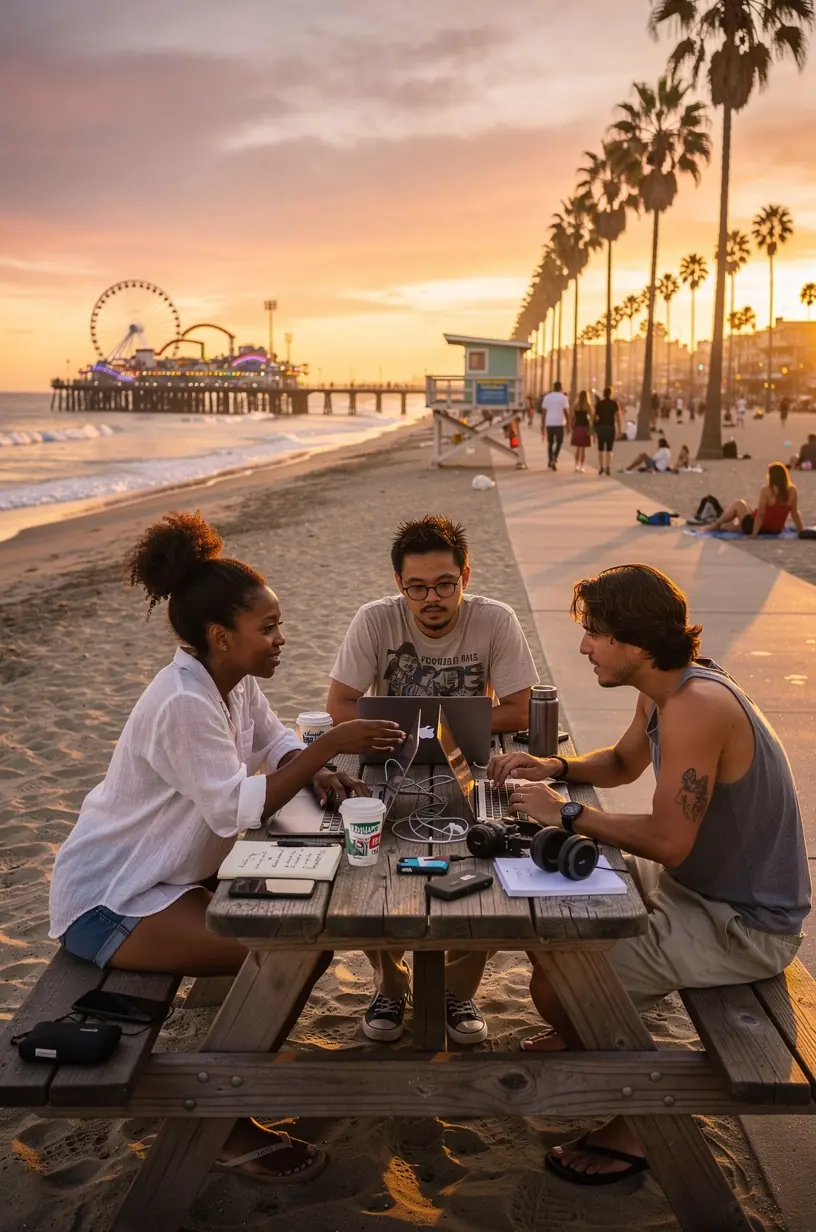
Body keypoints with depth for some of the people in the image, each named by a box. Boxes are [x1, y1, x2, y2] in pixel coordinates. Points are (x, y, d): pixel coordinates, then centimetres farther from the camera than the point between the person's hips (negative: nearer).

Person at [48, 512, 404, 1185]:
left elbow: (272, 740, 9)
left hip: (171, 874, 9)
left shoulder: (236, 680, -2)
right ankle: (232, 1129, -1)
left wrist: (316, 772, -12)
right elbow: (237, 809, -30)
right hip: (108, 903, -9)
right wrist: (328, 746, -31)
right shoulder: (183, 703, -29)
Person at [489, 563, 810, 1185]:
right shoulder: (665, 690, 0)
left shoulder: (696, 706, -31)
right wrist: (555, 767, 1)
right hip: (699, 884, 10)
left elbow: (668, 840, -31)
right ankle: (581, 1039, 39)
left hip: (745, 925, -10)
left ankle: (631, 1127, 11)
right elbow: (623, 763, 18)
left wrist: (566, 813, -21)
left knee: (556, 982, -15)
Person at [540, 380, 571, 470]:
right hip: (559, 423, -2)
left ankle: (550, 460, 20)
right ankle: (554, 459, -11)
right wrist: (568, 423, 4)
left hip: (549, 423, 2)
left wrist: (542, 425, 8)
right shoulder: (563, 398, -2)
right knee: (559, 442, 9)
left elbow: (543, 412, 4)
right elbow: (566, 412, -7)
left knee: (550, 442, 17)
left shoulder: (546, 397, 5)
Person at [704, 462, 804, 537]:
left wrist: (754, 533, -17)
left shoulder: (766, 491, -21)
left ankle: (716, 525, 32)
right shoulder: (792, 491, -8)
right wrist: (801, 531, 5)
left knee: (738, 504, 19)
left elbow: (760, 514, -22)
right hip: (776, 531, 5)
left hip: (757, 527, -5)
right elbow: (795, 514, -4)